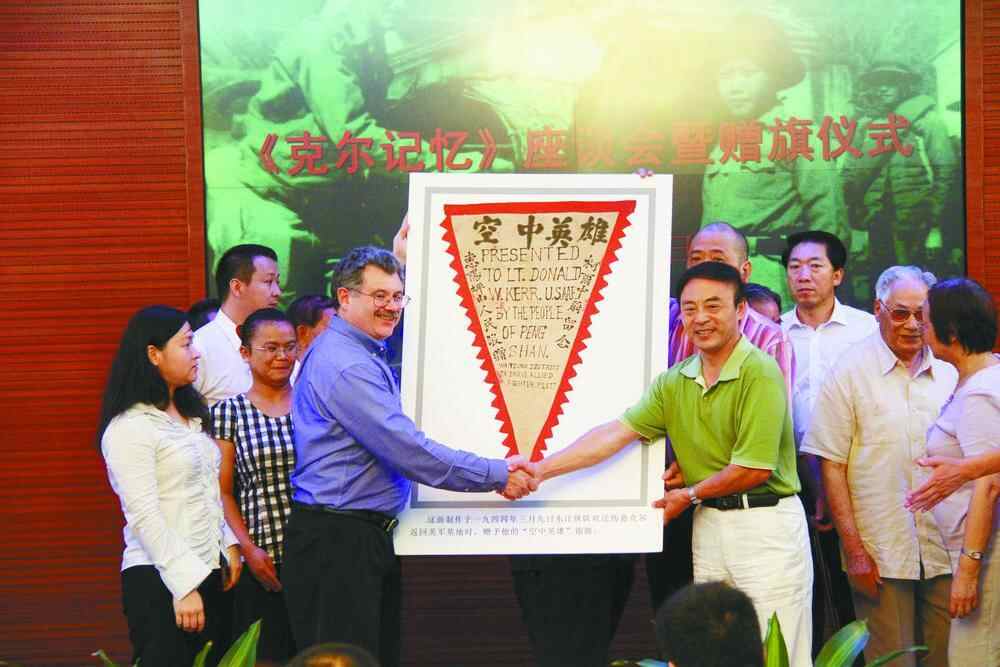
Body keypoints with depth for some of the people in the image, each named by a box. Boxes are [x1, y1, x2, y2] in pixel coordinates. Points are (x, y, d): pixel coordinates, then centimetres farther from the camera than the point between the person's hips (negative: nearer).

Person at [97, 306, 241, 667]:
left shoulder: (191, 415, 16)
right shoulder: (130, 427, -12)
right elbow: (144, 517, -17)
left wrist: (229, 544, 11)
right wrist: (184, 584, -20)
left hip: (209, 570, 8)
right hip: (160, 580, -8)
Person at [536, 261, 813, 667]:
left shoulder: (759, 372, -14)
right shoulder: (675, 382, 8)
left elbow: (756, 468, -16)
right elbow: (616, 433, 2)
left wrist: (690, 495, -3)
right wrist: (540, 470, -7)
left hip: (764, 524, -7)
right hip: (709, 524, 7)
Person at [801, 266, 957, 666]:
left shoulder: (950, 374, 8)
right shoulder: (851, 373, -2)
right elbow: (831, 466, -4)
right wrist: (854, 549, -9)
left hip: (945, 554, 3)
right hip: (879, 556, -3)